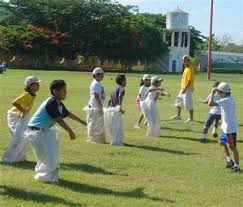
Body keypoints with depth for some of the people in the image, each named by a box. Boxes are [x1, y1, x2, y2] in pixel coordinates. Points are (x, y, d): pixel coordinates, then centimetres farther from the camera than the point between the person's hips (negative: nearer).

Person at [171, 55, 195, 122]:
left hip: (188, 89, -11)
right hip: (183, 88, 11)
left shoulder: (190, 69, -16)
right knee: (178, 100, 18)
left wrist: (185, 89, -24)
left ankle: (191, 118, -1)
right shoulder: (186, 68, 14)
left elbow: (190, 80, -21)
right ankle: (178, 115, 29)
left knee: (188, 103, -8)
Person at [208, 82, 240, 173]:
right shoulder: (230, 99, 8)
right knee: (222, 142, 20)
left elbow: (210, 103, -28)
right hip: (227, 127, 10)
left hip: (230, 128, -10)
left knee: (233, 147, 0)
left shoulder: (226, 100, -22)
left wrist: (213, 92, -18)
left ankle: (237, 166, 10)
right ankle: (229, 161, 23)